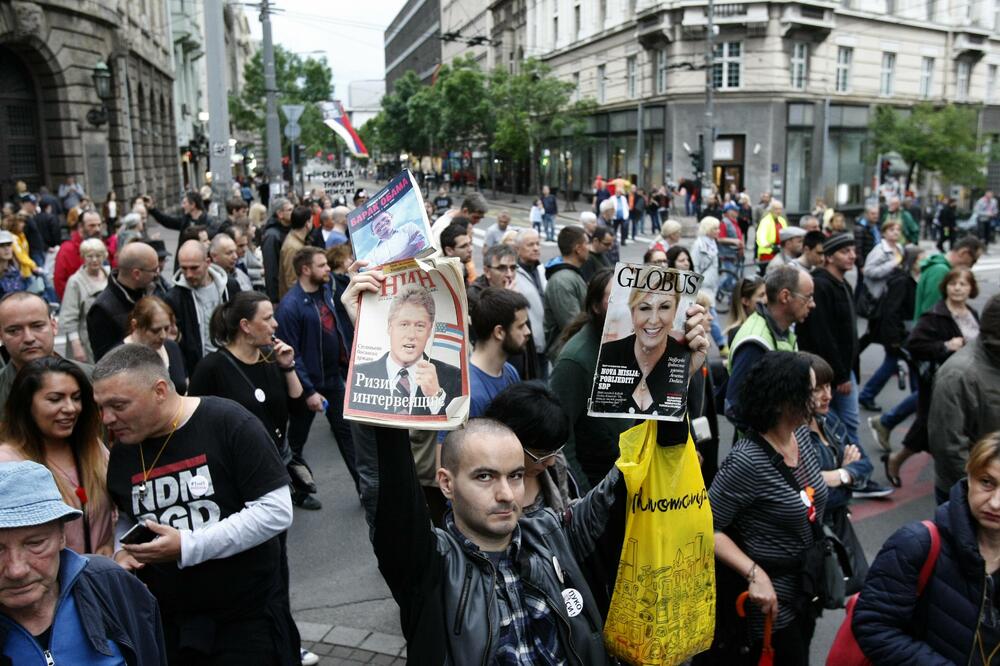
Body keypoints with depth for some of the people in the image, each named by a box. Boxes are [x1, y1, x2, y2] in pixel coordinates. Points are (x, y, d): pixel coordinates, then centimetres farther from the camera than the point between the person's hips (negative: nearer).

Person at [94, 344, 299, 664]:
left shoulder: (228, 423, -16)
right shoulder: (121, 451, 2)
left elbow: (276, 511, -20)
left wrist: (187, 547, -23)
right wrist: (122, 552, -2)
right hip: (166, 624, 5)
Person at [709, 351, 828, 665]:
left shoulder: (801, 432, -5)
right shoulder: (746, 462, -29)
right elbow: (706, 528, -24)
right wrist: (755, 573, -29)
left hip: (807, 587, 8)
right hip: (774, 600, -8)